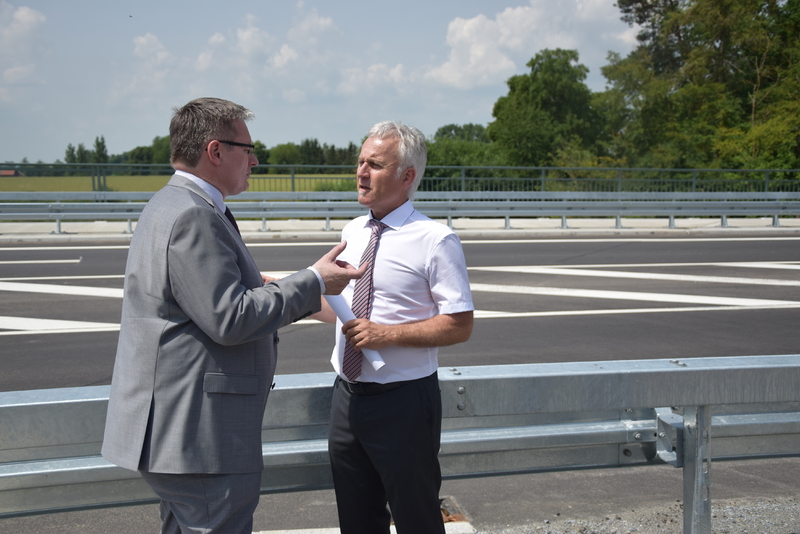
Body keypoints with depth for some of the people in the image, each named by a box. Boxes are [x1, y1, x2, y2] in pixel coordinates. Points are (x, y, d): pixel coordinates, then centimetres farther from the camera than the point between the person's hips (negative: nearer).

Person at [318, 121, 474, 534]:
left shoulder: (435, 240, -13)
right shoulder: (352, 232, 9)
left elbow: (459, 326, -15)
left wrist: (386, 334, -21)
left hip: (402, 402, -6)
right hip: (348, 396, 7)